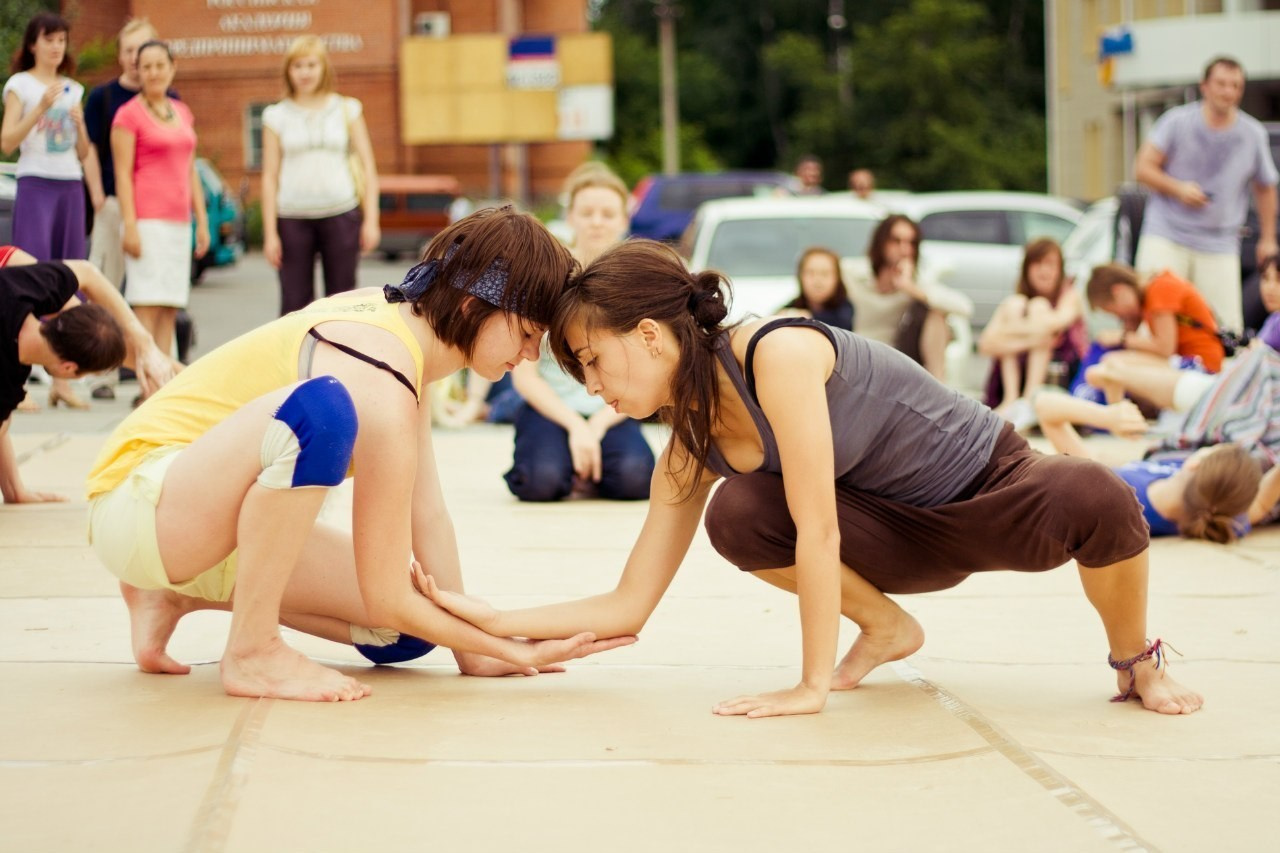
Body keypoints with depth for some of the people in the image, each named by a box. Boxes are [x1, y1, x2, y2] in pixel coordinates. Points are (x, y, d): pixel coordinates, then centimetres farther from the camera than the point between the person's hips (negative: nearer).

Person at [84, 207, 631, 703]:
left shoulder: (400, 315, -1)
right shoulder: (382, 389, -27)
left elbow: (426, 511, 2)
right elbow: (385, 601, -21)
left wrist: (472, 650, 1)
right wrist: (514, 652, -12)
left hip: (216, 524, 10)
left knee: (410, 630, 4)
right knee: (320, 409, -37)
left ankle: (182, 597, 13)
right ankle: (251, 652, -22)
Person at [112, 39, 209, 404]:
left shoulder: (182, 113, 16)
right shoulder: (128, 115, -3)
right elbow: (123, 174, -8)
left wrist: (202, 220, 15)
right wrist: (130, 226, -15)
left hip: (178, 220, 7)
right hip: (147, 219, -7)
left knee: (170, 309, 4)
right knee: (148, 306, -11)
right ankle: (145, 390, -12)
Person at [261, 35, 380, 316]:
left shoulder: (347, 110, 8)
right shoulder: (277, 116, 7)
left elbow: (367, 167, 8)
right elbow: (270, 176, 5)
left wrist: (371, 220, 0)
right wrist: (270, 233, -1)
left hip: (340, 214, 0)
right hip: (293, 217, 0)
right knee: (294, 303, -2)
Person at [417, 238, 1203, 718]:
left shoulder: (777, 352, -29)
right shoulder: (690, 446, -6)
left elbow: (818, 528, -31)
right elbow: (626, 608, -4)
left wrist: (814, 687, -29)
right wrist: (488, 618, -12)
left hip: (989, 484, -5)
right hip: (898, 532, 5)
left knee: (1097, 501, -39)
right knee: (739, 515, -23)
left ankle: (1137, 660, -8)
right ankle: (887, 629, 3)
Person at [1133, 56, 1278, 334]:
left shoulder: (1253, 135, 7)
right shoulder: (1178, 121, -1)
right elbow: (1143, 167, -1)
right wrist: (1178, 188, -16)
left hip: (1219, 246, 2)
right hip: (1166, 238, -2)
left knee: (1227, 328, -6)